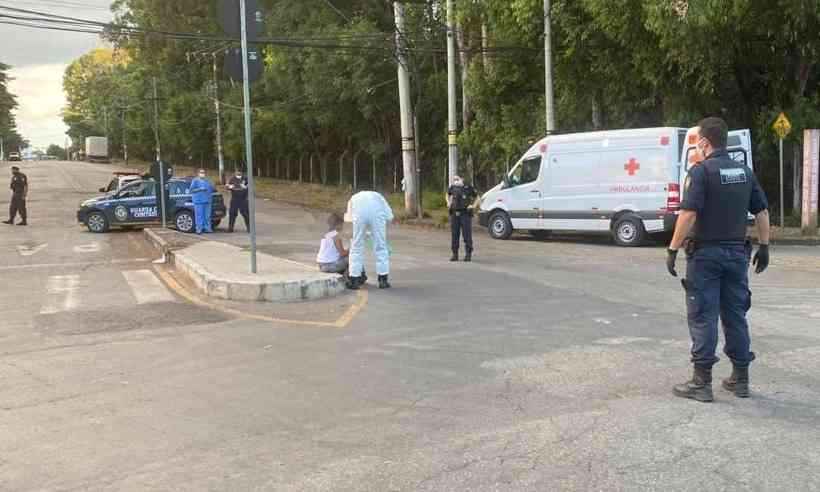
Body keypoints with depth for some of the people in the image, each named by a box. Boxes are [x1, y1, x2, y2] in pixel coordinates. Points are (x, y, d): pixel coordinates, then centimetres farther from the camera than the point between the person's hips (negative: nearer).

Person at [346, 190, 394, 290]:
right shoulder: (378, 197, 39)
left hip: (359, 214, 0)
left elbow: (350, 217, 20)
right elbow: (389, 216, 22)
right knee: (380, 247, 13)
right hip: (377, 214, 0)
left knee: (356, 248, 13)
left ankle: (354, 280, 17)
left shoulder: (354, 198, 39)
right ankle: (383, 280, 16)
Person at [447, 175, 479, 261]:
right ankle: (455, 255, 11)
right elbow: (448, 194, 31)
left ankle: (468, 255, 3)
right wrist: (448, 203, 16)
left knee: (467, 235, -4)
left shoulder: (468, 188, 0)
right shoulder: (452, 188, 9)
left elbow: (477, 197, 11)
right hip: (454, 214, 3)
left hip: (466, 214, -3)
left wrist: (473, 206, -2)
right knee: (454, 235, 4)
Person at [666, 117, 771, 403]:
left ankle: (702, 382, 2)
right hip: (737, 253, 6)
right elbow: (762, 212, 11)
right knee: (735, 315, 13)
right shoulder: (745, 172, 8)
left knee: (703, 317, -1)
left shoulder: (701, 171, -12)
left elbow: (688, 214, -21)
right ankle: (741, 378, 19)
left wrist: (673, 249, -16)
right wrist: (764, 246, 18)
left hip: (705, 253, -6)